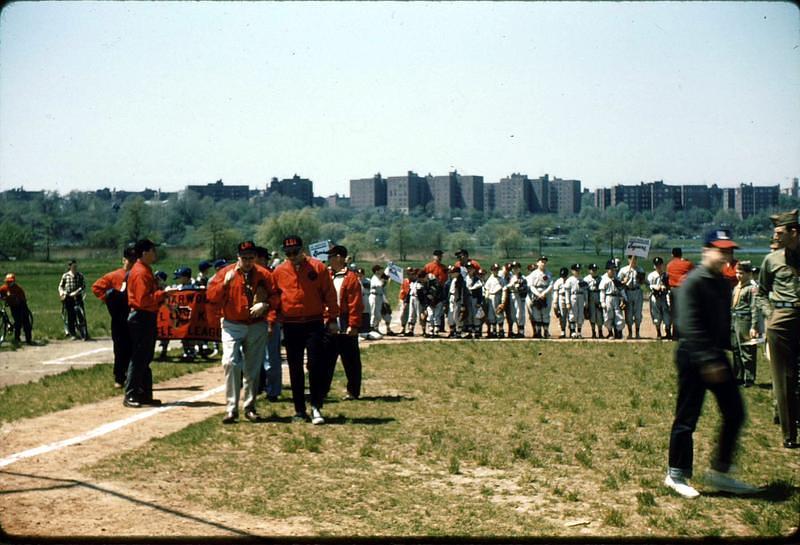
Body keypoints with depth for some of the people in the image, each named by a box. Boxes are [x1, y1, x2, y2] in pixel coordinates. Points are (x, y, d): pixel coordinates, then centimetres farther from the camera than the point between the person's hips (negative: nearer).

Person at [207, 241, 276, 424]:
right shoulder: (226, 272, -2)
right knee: (230, 363, -17)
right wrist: (225, 282, -23)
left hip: (257, 326, 2)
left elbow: (274, 297, 5)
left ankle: (249, 407, 20)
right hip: (232, 325, -2)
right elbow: (211, 296, -9)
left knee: (253, 368, 8)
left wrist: (265, 305, -15)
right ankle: (231, 409, -12)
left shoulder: (263, 274, 2)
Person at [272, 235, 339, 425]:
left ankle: (316, 407, 1)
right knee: (295, 370, 7)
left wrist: (332, 318, -1)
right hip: (291, 326, 2)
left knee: (316, 365, -8)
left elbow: (329, 294, 0)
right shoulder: (279, 271, 3)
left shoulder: (318, 267, -3)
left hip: (314, 324, -2)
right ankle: (300, 411, 14)